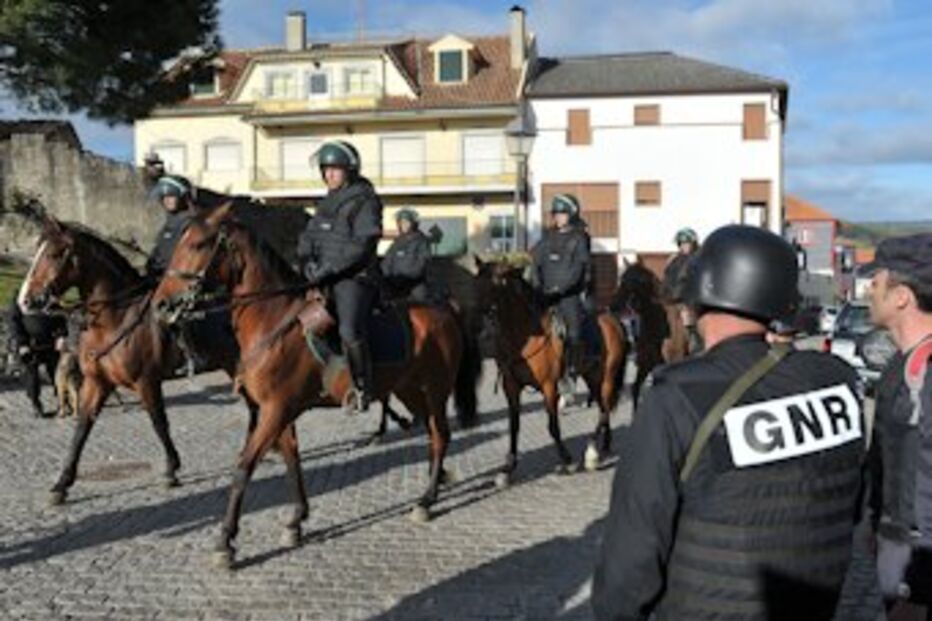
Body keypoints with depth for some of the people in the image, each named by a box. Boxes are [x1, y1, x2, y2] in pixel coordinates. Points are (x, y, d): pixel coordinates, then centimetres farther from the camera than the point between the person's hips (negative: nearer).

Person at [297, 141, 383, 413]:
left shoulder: (364, 202, -5)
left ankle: (363, 388, -15)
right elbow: (309, 236, 21)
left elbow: (360, 245, -15)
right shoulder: (327, 203, 20)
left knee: (350, 330, -29)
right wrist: (308, 261, 0)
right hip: (324, 278, 9)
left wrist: (328, 268, -19)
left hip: (354, 278, -9)